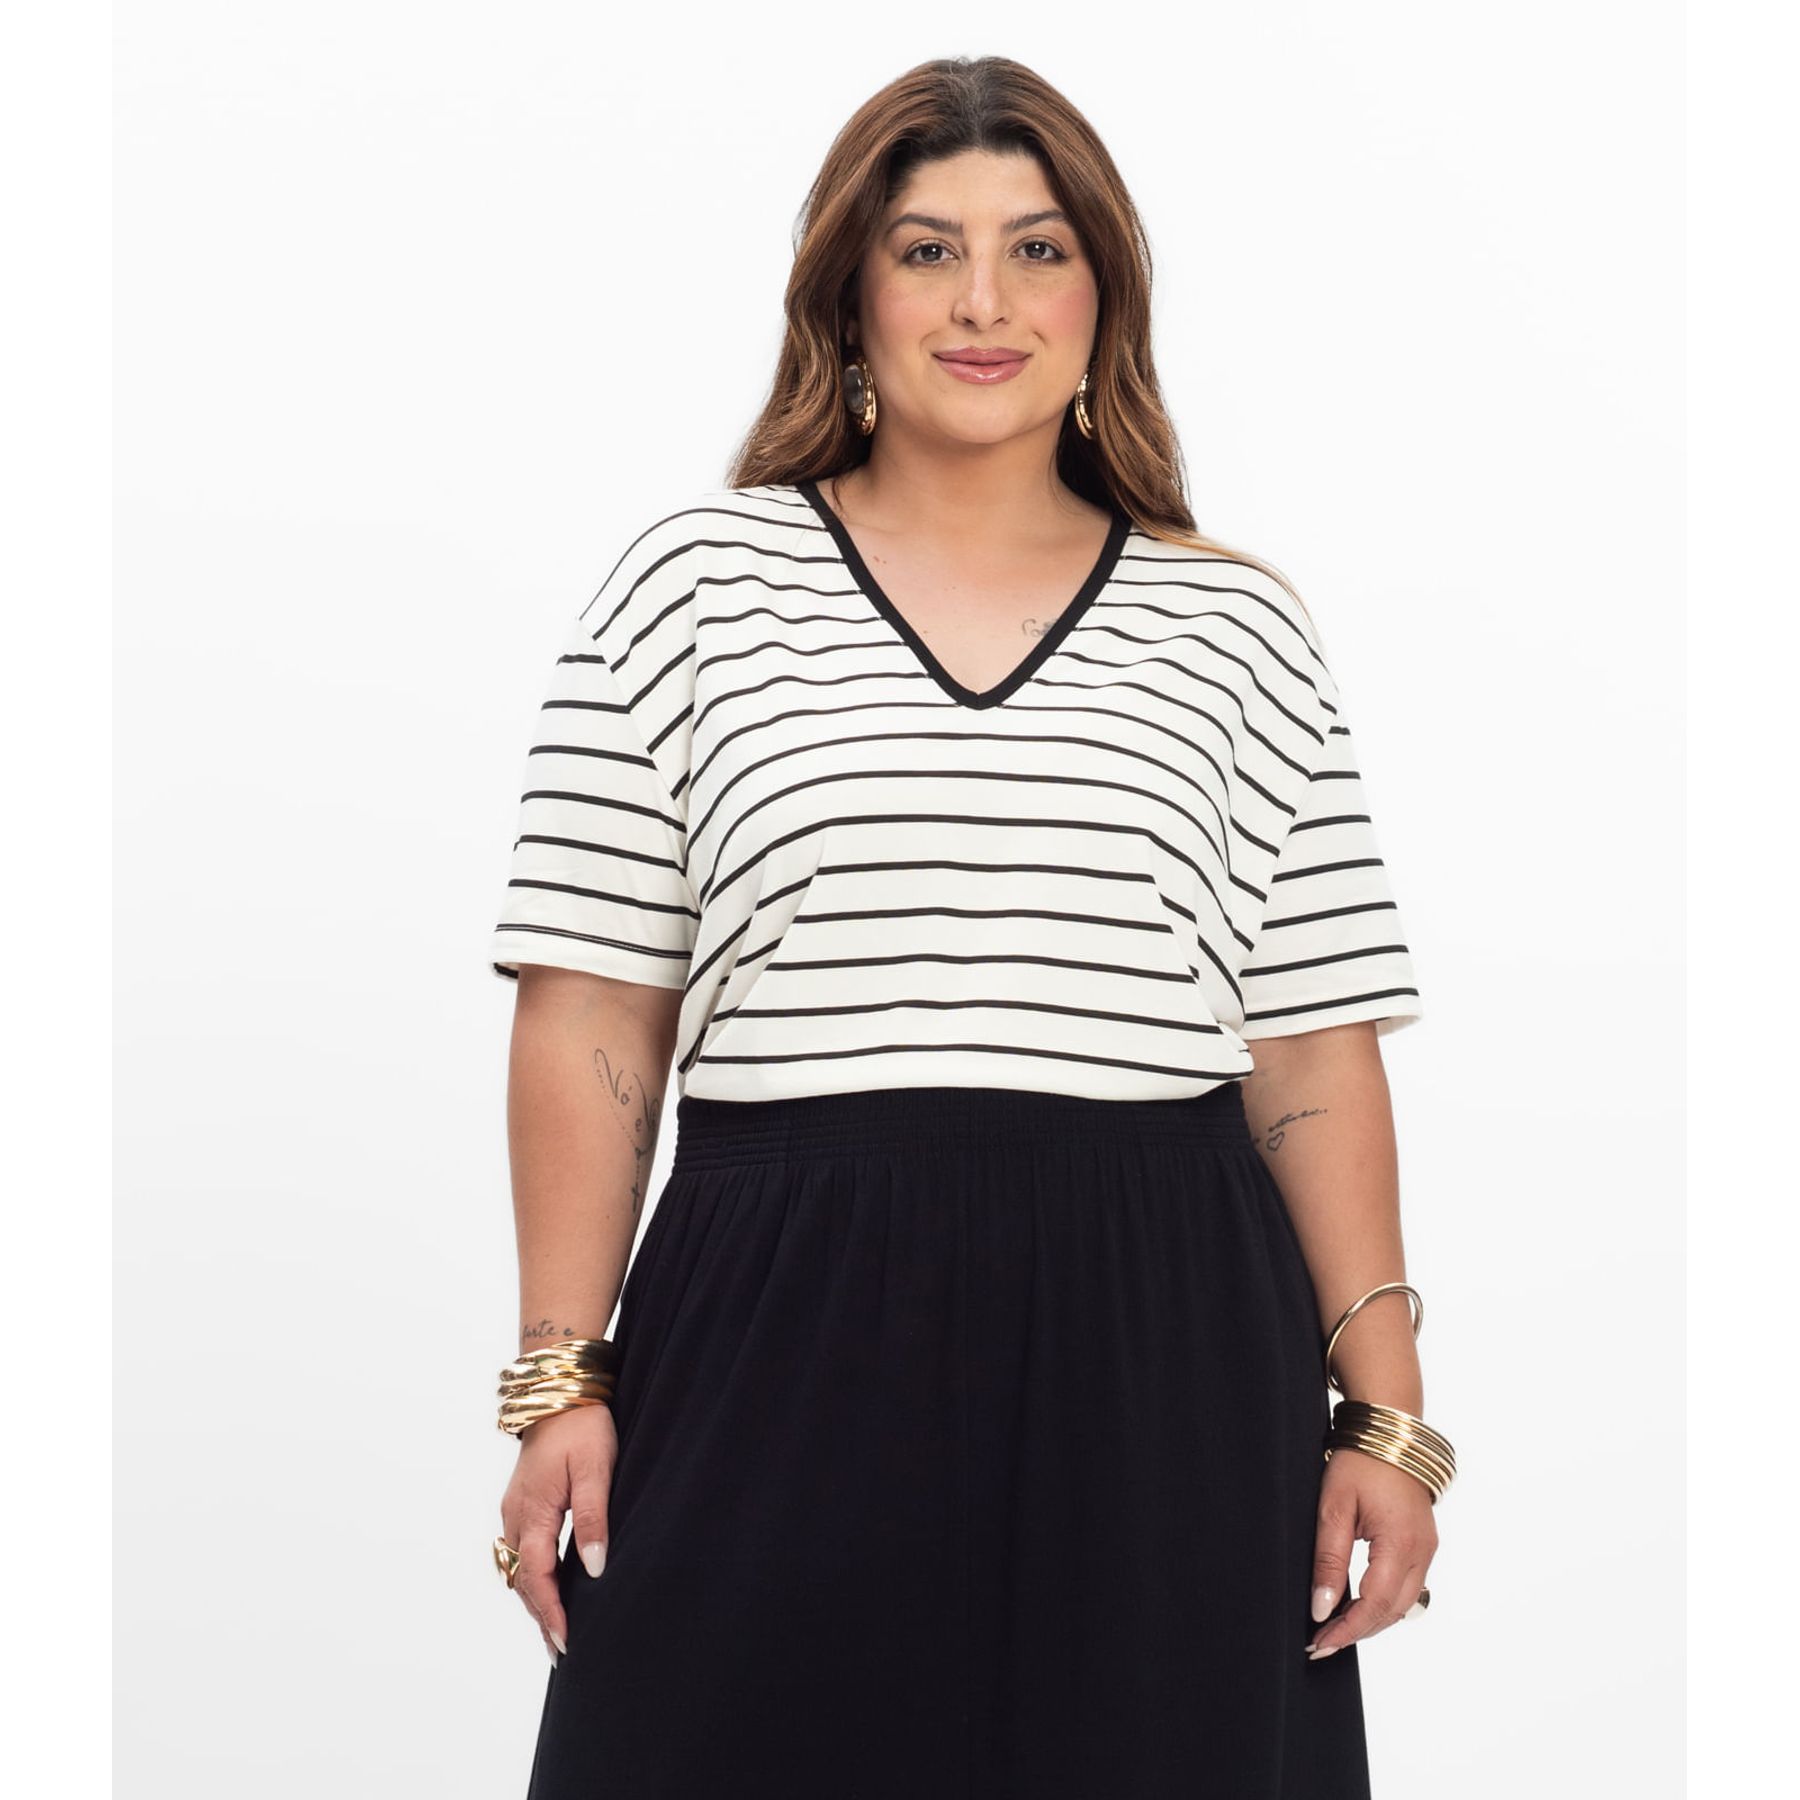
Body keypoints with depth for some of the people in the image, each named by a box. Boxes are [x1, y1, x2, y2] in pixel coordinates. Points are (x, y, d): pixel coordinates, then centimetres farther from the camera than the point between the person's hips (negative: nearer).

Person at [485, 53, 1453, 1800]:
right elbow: (588, 1017, 3)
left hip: (1160, 1359, 1)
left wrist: (1384, 1411, 0)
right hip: (781, 1345, -1)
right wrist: (564, 1378, -3)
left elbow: (1315, 1054, 6)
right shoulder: (693, 581, 6)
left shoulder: (1236, 627, 9)